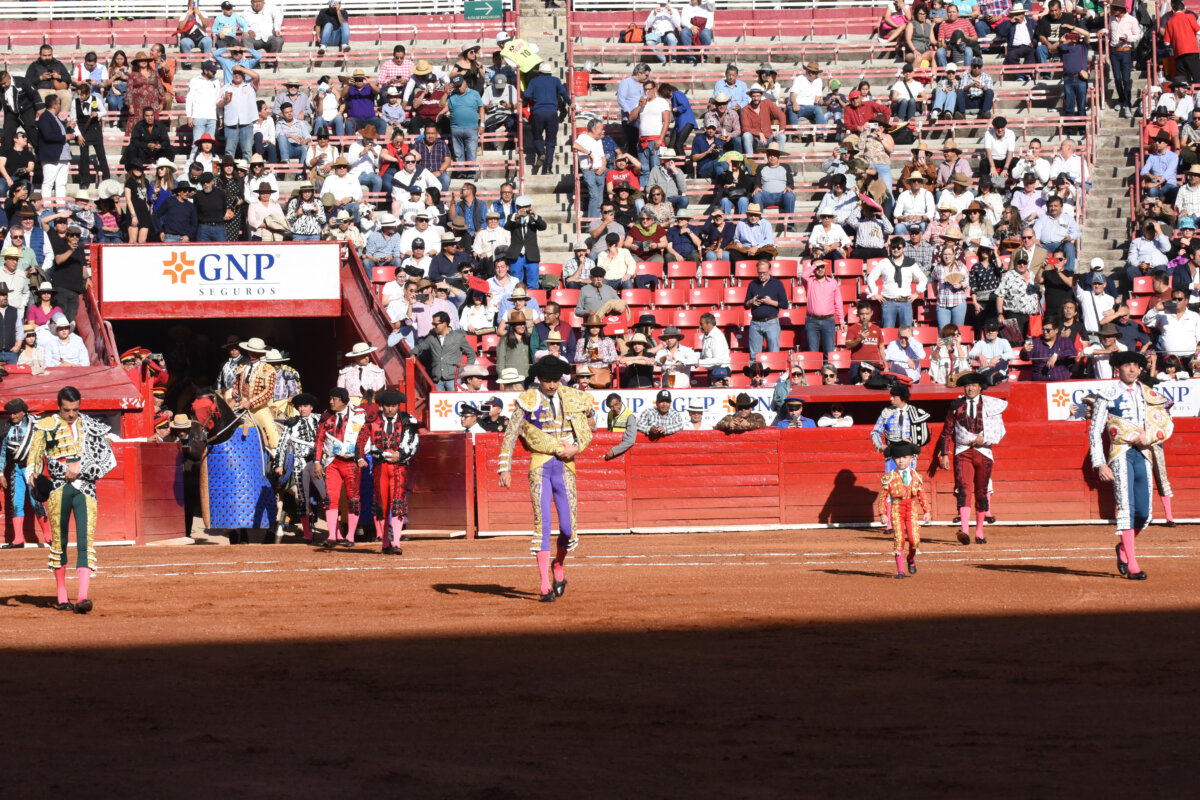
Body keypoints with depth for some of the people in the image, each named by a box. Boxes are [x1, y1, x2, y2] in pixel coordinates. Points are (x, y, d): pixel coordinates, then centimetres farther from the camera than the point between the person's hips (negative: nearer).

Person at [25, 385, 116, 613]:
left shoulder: (92, 428, 9)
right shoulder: (45, 427, 7)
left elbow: (108, 461, 6)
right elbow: (34, 457, 5)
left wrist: (80, 467, -8)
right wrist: (32, 476, -16)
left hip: (85, 487, 0)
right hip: (57, 489, 0)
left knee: (86, 541, -12)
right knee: (58, 541, 5)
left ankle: (82, 597, -21)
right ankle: (62, 596, 17)